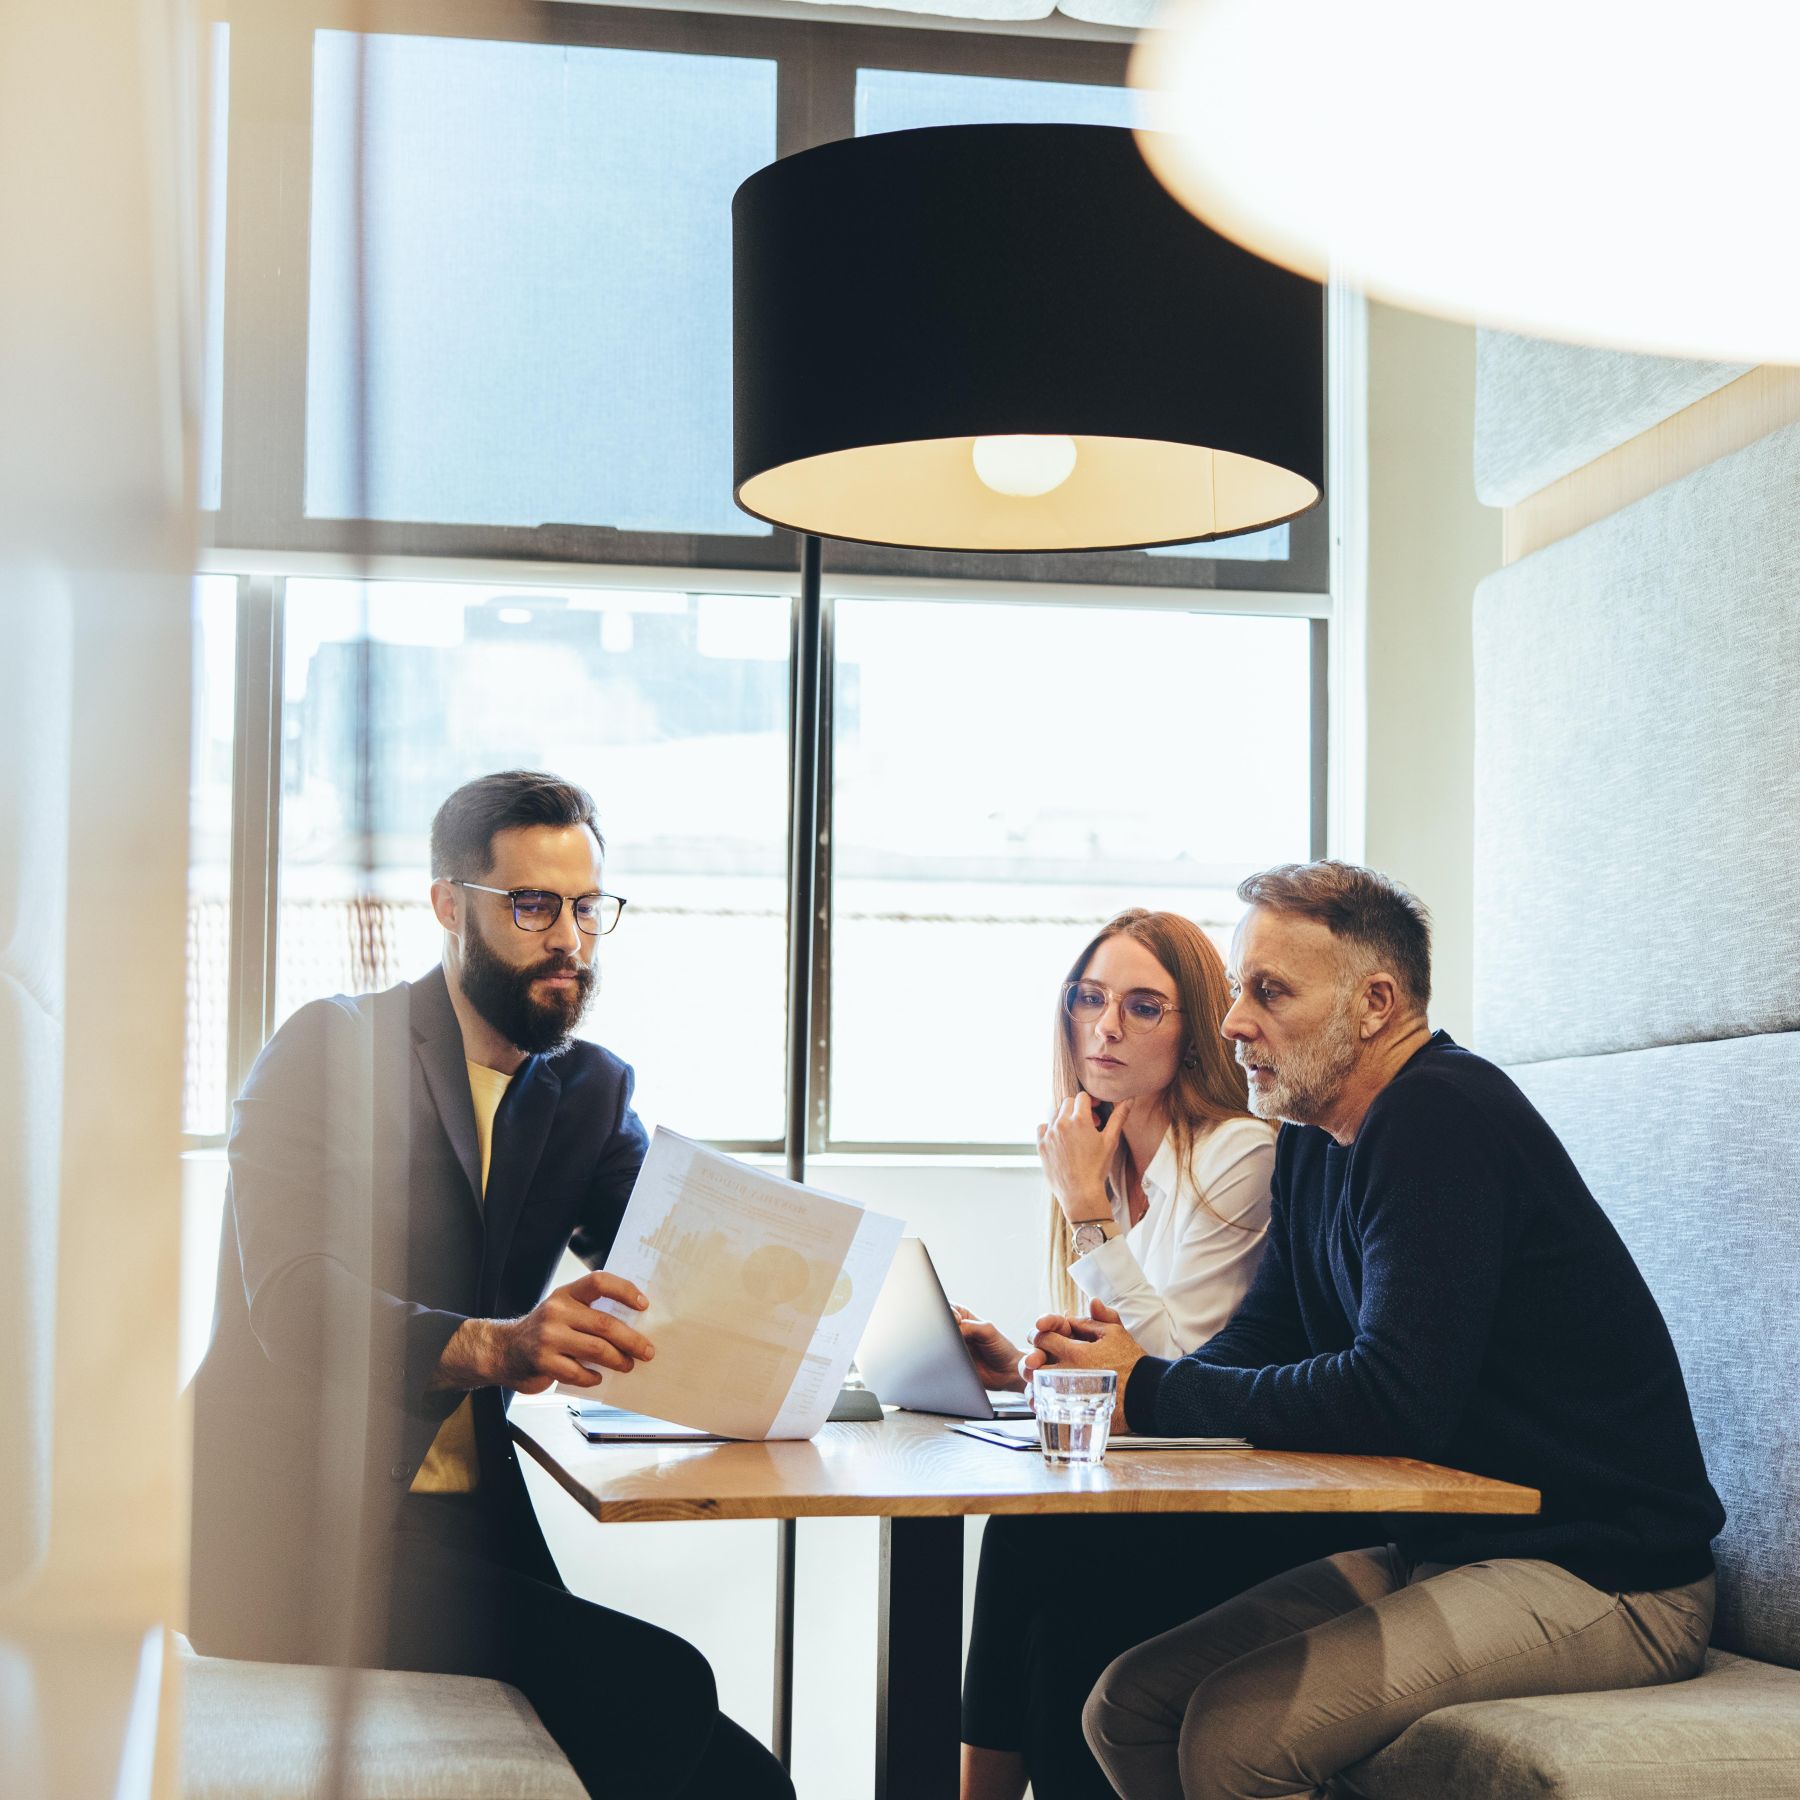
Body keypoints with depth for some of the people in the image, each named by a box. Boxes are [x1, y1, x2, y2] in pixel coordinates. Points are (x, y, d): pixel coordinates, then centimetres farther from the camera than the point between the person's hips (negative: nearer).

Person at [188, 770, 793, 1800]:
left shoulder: (592, 1090, 15)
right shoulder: (332, 1051, -4)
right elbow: (293, 1304, -19)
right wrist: (491, 1346, -37)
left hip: (464, 1529, 6)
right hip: (288, 1525, -6)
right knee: (662, 1690, -26)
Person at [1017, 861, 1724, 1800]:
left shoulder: (1443, 1120, -18)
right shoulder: (1313, 1142, 13)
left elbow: (1395, 1399, -27)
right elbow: (1259, 1345, 13)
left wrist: (1149, 1389, -18)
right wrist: (1102, 1370, -8)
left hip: (1602, 1576, -9)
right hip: (1439, 1547, 9)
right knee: (1128, 1706, 0)